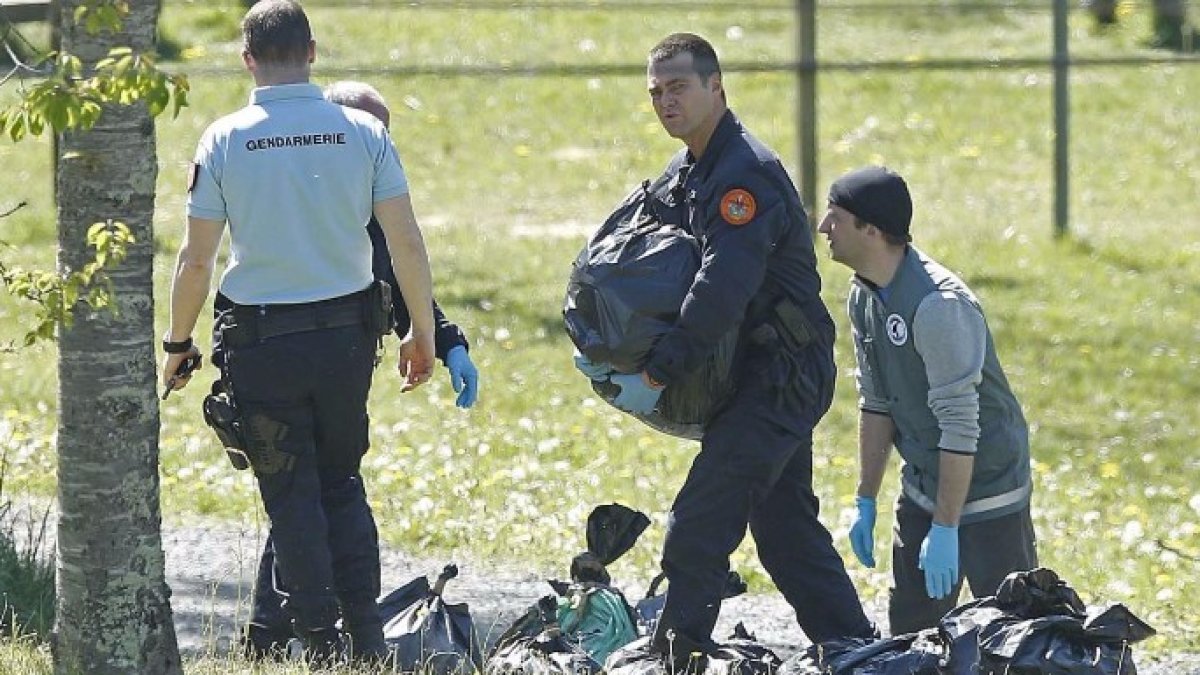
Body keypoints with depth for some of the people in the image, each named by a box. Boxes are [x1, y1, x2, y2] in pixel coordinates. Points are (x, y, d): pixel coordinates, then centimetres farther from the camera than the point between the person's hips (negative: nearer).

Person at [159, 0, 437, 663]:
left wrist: (177, 345, 7)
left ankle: (322, 644, 6)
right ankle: (367, 638, 12)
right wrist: (423, 334, 8)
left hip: (261, 343, -2)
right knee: (342, 482, 18)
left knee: (291, 495, 7)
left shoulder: (225, 140, -7)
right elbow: (407, 243, -3)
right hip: (346, 333, 2)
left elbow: (196, 259, -6)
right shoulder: (362, 133, -3)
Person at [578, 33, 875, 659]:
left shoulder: (747, 173, -19)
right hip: (759, 375, 10)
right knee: (786, 526, 16)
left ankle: (676, 657, -11)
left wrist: (657, 374, -25)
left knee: (698, 526, -13)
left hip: (781, 374, -10)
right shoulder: (682, 175, 13)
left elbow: (722, 290, -27)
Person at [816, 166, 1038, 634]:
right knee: (909, 629, 10)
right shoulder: (864, 297, 1)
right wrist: (866, 503, 10)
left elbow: (959, 426, -26)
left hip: (986, 488, -9)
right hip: (923, 487, 9)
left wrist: (945, 529, -25)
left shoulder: (939, 306, -27)